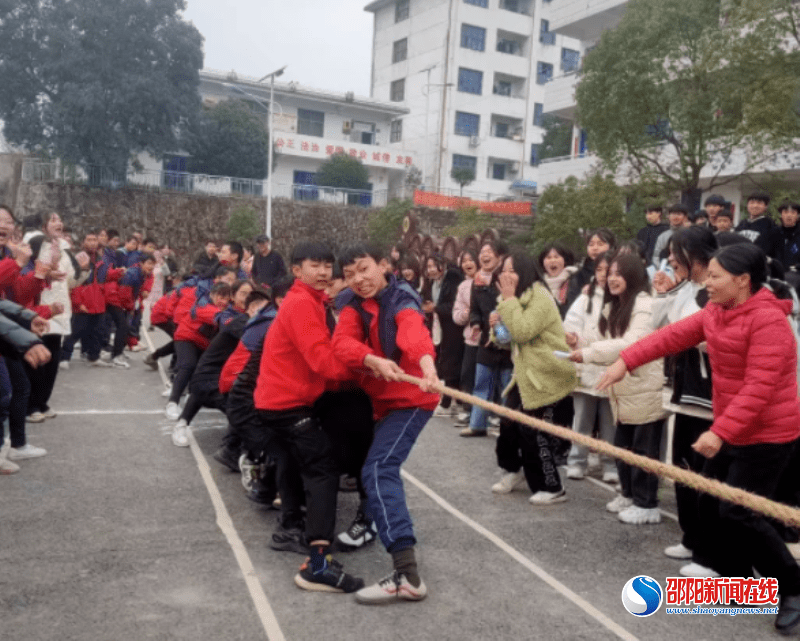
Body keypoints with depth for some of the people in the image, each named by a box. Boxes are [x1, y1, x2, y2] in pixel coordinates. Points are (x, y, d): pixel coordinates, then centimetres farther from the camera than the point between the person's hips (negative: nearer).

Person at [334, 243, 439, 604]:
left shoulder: (402, 302, -18)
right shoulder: (355, 304, 0)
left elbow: (414, 334, -41)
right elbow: (342, 342, -17)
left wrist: (427, 364, -60)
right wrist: (374, 361, -35)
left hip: (409, 398, -8)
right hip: (380, 398, 8)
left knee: (379, 469, -23)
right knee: (376, 467, 25)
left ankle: (407, 576, -29)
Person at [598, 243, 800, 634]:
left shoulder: (768, 320, -23)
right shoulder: (716, 312, 4)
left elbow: (759, 389, -28)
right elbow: (674, 335, 1)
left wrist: (720, 432, -32)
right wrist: (625, 361, -10)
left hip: (766, 434, -9)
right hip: (730, 430, 9)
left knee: (738, 513, -10)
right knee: (711, 506, 11)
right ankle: (738, 583, 27)